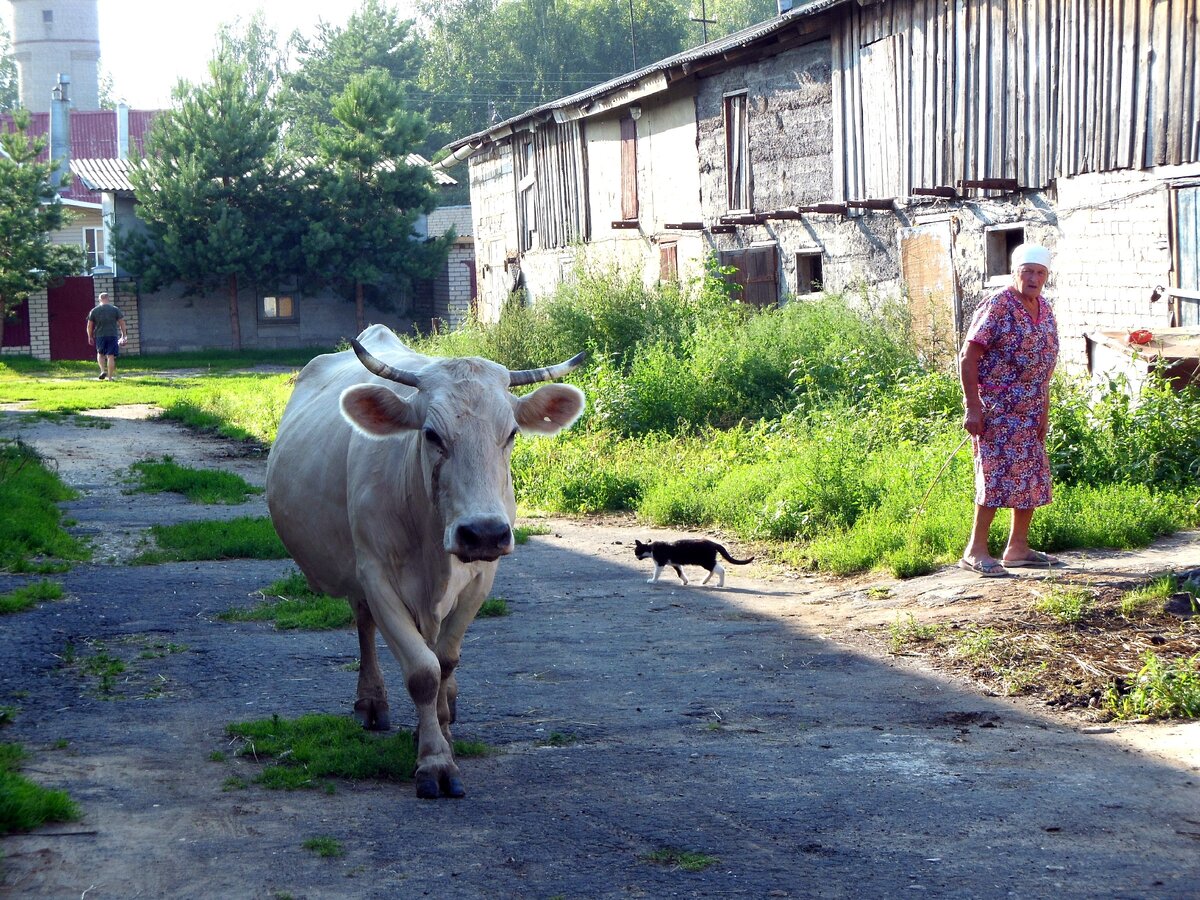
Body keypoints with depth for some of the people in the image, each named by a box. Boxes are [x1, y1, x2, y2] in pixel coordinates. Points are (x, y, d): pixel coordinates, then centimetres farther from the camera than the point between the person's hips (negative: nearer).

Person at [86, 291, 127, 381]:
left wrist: (90, 337, 15)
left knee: (100, 353, 20)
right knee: (111, 356, 2)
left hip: (99, 336, 1)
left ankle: (103, 370, 0)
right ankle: (110, 377, 1)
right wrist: (124, 335, 11)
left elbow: (89, 325, 5)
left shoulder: (94, 311, 4)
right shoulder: (115, 310, 2)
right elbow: (121, 322, 3)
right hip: (112, 335, -1)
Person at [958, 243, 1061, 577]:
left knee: (1032, 478, 10)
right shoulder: (996, 308, -12)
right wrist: (973, 407, -20)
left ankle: (1018, 547, 20)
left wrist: (1044, 408, 17)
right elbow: (967, 358, -15)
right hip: (996, 410, -8)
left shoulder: (1045, 310, 12)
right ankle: (976, 551, -5)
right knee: (996, 475, -10)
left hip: (1030, 411, 8)